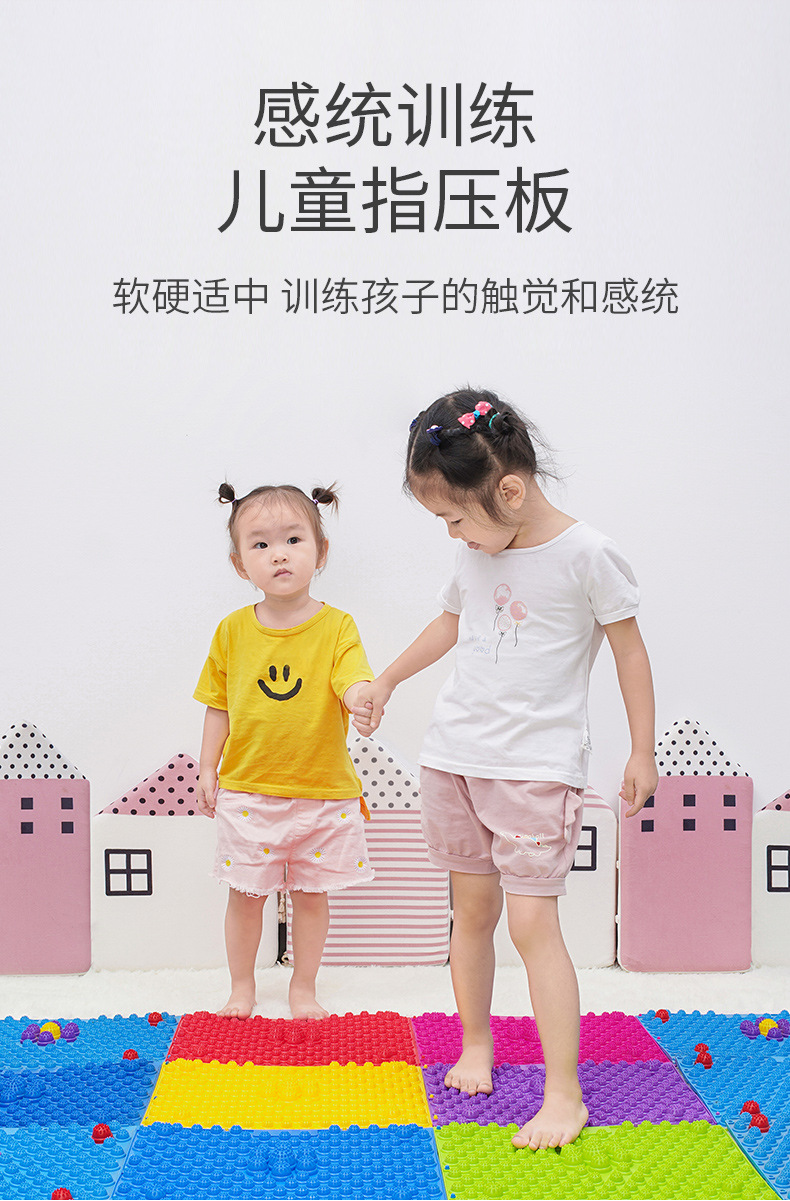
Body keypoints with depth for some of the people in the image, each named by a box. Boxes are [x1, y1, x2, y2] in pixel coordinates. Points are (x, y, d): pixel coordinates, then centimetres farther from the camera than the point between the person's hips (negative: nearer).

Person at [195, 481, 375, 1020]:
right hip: (247, 789, 1)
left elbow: (354, 683, -22)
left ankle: (304, 988, 33)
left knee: (312, 892, 13)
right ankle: (242, 987, 33)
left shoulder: (336, 626, -9)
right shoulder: (233, 630, -3)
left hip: (323, 790, -1)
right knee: (246, 893, 12)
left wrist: (363, 698, -45)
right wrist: (208, 770, 6)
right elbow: (220, 706, 6)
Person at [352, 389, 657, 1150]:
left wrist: (642, 754, 0)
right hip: (453, 755, 6)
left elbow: (629, 650, -3)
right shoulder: (475, 554, 5)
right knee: (471, 909, 13)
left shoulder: (585, 555, -12)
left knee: (531, 922, -9)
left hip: (537, 766, -6)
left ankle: (564, 1095, 2)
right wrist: (386, 682, 29)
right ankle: (474, 1050, 31)